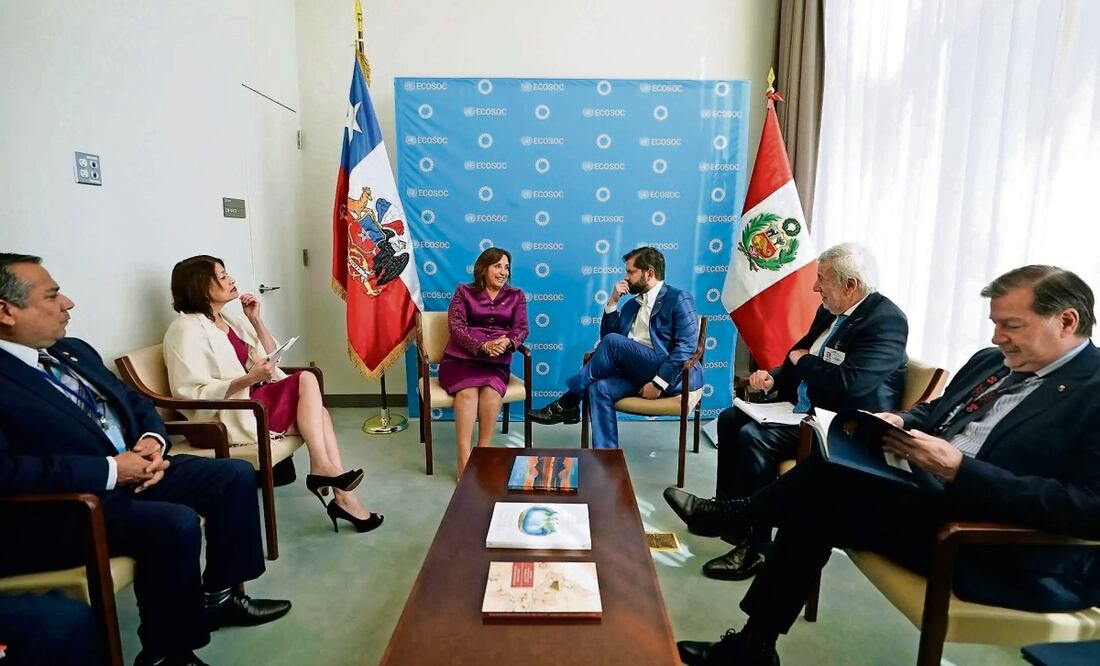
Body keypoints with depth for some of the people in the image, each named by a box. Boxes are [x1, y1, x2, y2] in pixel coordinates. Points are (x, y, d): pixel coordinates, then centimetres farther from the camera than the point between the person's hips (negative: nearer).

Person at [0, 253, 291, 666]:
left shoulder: (73, 350, 13)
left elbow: (133, 400, 17)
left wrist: (153, 439, -3)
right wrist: (111, 471, -23)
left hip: (132, 469, 9)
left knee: (236, 475, -2)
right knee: (177, 523, -31)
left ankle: (219, 595, 13)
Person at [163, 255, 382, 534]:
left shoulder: (228, 319, 13)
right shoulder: (187, 330, -12)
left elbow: (271, 357, 13)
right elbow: (194, 394, -19)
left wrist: (255, 320, 3)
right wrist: (250, 378, -27)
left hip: (252, 399, 8)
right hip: (228, 416, -8)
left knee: (318, 412, -16)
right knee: (306, 380, -21)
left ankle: (343, 497, -17)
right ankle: (322, 468, -18)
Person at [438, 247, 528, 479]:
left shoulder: (516, 296, 19)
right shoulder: (464, 291, 12)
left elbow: (521, 328, 8)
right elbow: (455, 325, -1)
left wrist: (507, 342, -17)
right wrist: (482, 346, -18)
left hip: (496, 363, 1)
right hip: (461, 358, -1)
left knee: (491, 391, -32)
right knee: (467, 392, -32)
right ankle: (464, 458, -33)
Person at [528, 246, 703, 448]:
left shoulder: (679, 298, -1)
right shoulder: (632, 304, 21)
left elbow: (686, 347, -12)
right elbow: (605, 336, 18)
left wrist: (658, 383, -19)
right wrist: (612, 301, 7)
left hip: (673, 376, -6)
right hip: (639, 373, 6)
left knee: (613, 342, -23)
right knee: (599, 389, -23)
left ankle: (568, 403, -12)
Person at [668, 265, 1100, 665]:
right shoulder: (990, 362, 13)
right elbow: (932, 414, 22)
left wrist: (960, 469, -28)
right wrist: (900, 423, -2)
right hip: (925, 495, 8)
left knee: (828, 483, -20)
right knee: (814, 508, -10)